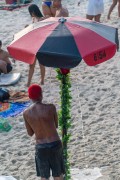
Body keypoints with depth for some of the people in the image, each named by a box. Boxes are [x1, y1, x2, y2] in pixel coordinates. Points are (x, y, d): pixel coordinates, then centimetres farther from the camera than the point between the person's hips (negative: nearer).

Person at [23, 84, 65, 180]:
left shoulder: (26, 113, -7)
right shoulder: (51, 107, -12)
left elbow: (30, 133, 7)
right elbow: (56, 125, 5)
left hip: (41, 147, 1)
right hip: (55, 145, -1)